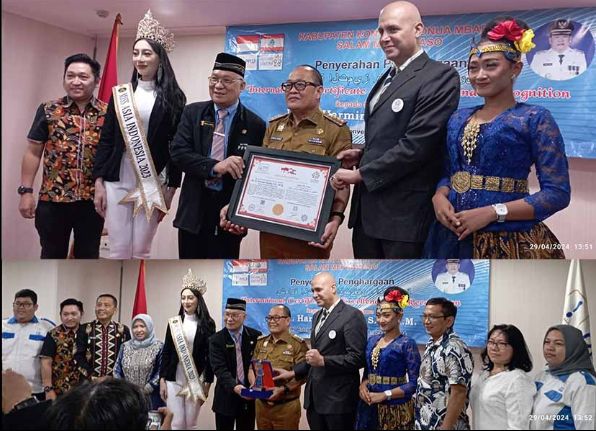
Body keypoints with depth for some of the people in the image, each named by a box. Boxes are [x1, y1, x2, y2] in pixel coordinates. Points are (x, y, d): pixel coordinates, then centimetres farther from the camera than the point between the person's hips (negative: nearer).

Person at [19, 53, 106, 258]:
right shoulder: (48, 110, 1)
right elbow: (33, 153, 3)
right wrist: (26, 191, -3)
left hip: (92, 200, 0)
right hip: (52, 199, 0)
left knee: (88, 257, 11)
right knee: (52, 257, 8)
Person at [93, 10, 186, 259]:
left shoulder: (173, 98, 2)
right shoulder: (120, 93, 7)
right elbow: (106, 140, 7)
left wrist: (171, 188, -4)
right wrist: (99, 182, 1)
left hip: (152, 184, -2)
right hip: (117, 181, 2)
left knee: (141, 252, 3)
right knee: (118, 251, 1)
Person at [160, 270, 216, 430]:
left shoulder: (207, 324, -1)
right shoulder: (173, 322, 5)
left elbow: (210, 355, -1)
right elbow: (166, 352, 7)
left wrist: (208, 382, -4)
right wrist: (162, 380, 2)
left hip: (196, 380, -1)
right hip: (174, 379, 1)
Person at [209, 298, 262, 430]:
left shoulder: (255, 336, 1)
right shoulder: (216, 340, -3)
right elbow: (220, 369, -15)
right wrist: (234, 387, -31)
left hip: (249, 397, 1)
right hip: (226, 398, -1)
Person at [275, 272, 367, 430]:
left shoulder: (352, 315, -11)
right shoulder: (317, 316, 17)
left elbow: (357, 358, -17)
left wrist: (323, 361, -22)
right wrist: (293, 373, 12)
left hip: (338, 399, -7)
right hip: (314, 398, 8)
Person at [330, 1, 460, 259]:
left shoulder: (440, 76, -11)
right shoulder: (386, 78, 19)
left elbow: (416, 144, -19)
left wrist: (361, 174, -13)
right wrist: (362, 155, 5)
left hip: (405, 213, -8)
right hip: (367, 208, 8)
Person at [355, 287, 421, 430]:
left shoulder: (407, 344, -10)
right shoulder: (372, 340, 8)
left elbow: (414, 383, -13)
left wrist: (385, 395, -18)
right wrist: (363, 385, -5)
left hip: (395, 408, -5)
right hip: (369, 406, 5)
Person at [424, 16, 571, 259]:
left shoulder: (535, 119, -6)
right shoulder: (458, 119, 11)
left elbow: (557, 193, -12)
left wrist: (493, 212, -20)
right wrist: (439, 196, -6)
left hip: (509, 243, -5)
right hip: (453, 237, 5)